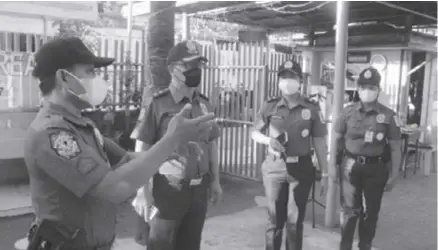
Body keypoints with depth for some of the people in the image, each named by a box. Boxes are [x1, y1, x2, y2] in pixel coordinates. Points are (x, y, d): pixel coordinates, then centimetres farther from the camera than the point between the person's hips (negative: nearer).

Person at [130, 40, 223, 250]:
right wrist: (143, 190, -13)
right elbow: (143, 149, -10)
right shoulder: (157, 104, -11)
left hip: (199, 188, 5)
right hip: (168, 188, -5)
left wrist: (215, 181, 12)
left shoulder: (204, 104, 6)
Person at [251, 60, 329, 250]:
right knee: (275, 218, 9)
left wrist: (324, 173, 1)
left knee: (295, 220, 9)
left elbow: (319, 142, 2)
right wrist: (268, 140, -13)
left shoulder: (311, 109, 0)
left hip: (301, 168, 0)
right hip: (274, 167, 0)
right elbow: (255, 133, 9)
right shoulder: (269, 106, 1)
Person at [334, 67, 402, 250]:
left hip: (376, 168, 0)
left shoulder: (388, 116, -3)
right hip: (350, 166, 0)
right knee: (349, 210, 6)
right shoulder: (348, 112, 0)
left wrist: (394, 175, -1)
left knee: (370, 212, 12)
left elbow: (395, 148, 1)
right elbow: (336, 140, 6)